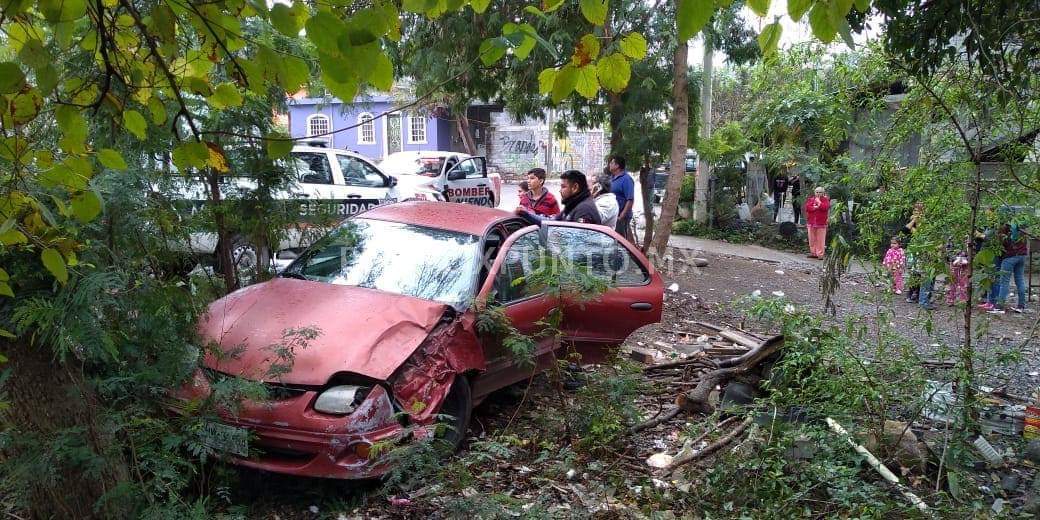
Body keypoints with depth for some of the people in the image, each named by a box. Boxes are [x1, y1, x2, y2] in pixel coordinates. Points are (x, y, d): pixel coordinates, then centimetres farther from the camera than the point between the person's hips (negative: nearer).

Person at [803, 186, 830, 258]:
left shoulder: (825, 200, 4)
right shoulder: (810, 199, 11)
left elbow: (825, 207, -15)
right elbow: (807, 207, -4)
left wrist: (818, 202, -9)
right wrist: (815, 207, -14)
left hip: (821, 223, -3)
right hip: (811, 222, 3)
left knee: (820, 239, -4)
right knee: (812, 239, 8)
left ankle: (820, 254, -2)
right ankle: (813, 253, 16)